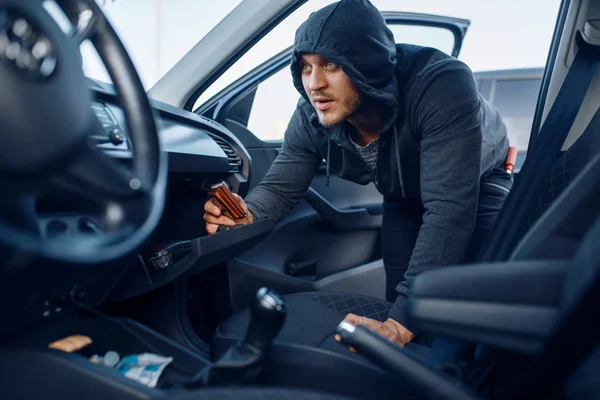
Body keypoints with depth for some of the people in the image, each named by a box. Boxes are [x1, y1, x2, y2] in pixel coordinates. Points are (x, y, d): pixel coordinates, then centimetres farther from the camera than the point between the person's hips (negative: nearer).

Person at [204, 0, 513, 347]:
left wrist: (400, 325, -51)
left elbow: (450, 210, -47)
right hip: (405, 198, 4)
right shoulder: (311, 119, -25)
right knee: (401, 301, 2)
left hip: (478, 183, -3)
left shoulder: (441, 86, -41)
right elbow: (280, 188, -15)